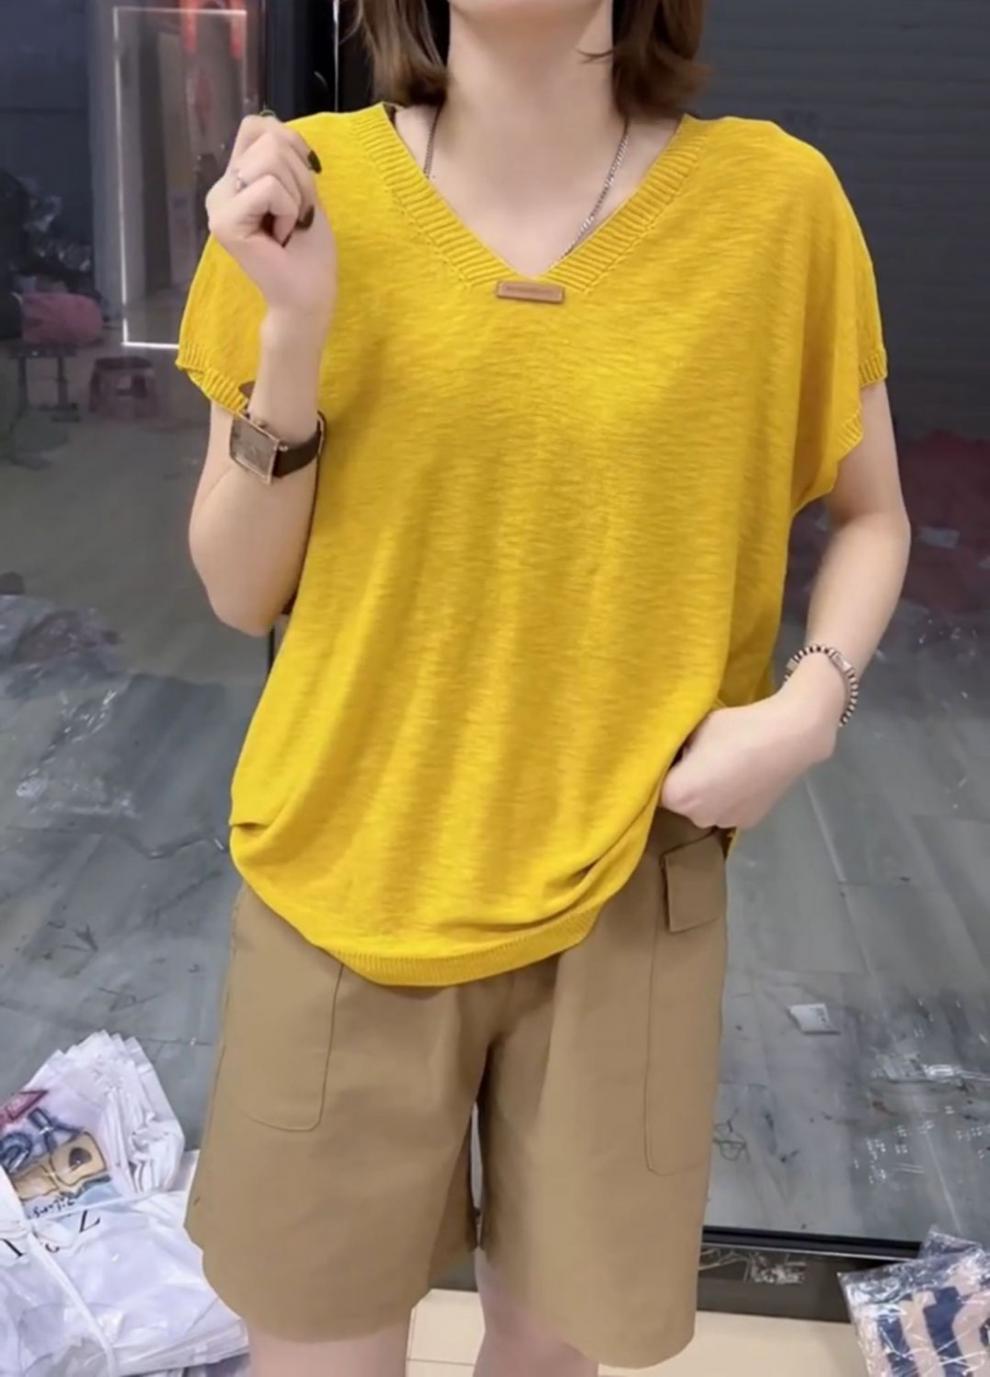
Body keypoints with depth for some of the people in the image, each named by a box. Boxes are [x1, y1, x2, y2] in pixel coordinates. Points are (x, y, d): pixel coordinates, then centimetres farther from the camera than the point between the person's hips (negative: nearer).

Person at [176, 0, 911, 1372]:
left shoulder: (773, 198, -6)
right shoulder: (309, 187, -5)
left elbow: (871, 515, 7)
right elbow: (240, 591, -3)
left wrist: (812, 701, -11)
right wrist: (292, 330, -16)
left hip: (621, 886, 0)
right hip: (349, 882, 1)